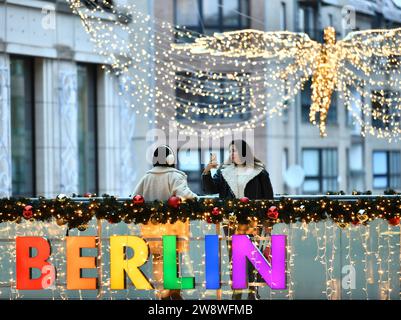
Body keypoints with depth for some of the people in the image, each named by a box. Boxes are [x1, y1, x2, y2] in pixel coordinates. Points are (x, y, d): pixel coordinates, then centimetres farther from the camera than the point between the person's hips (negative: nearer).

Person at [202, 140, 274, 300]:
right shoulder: (224, 171, 10)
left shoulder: (259, 172, 1)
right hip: (231, 220, 3)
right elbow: (210, 189, 3)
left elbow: (268, 197, 2)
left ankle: (253, 291, 6)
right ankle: (236, 291, 13)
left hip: (252, 220, -3)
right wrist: (207, 171, -12)